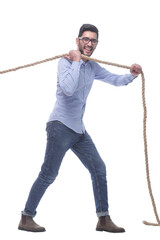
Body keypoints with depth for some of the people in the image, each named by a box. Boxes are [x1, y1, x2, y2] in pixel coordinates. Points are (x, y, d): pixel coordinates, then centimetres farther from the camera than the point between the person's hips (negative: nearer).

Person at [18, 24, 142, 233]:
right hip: (61, 126, -8)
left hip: (79, 130, 8)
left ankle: (104, 220, 12)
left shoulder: (93, 67, 15)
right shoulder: (66, 62, -9)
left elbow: (115, 80, 17)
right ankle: (26, 218, 4)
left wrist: (131, 75, -3)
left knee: (99, 169, 5)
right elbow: (68, 88, -25)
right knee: (48, 175, -7)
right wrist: (75, 61, -19)